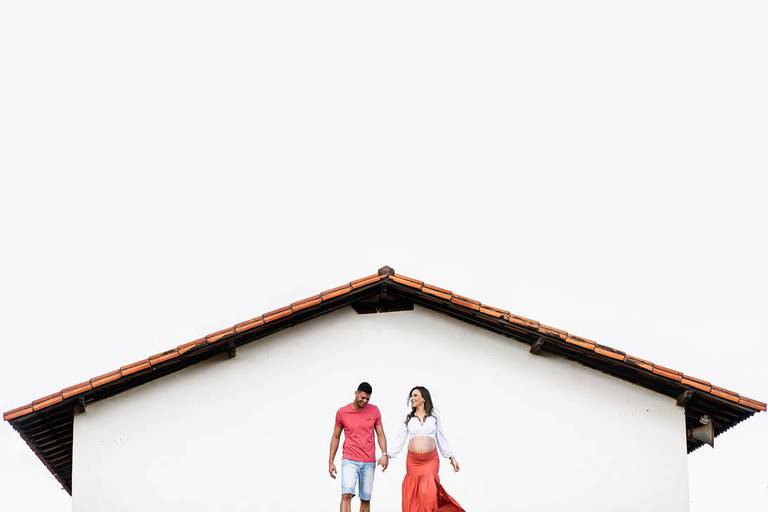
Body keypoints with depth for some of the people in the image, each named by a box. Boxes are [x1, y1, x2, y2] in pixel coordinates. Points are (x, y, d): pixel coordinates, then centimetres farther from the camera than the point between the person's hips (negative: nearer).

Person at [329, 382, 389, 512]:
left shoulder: (374, 411, 4)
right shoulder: (342, 412, 0)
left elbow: (380, 434, 8)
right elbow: (336, 437, 9)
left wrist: (384, 454, -8)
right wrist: (330, 462, 6)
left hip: (369, 462, 2)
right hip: (350, 461, -2)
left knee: (365, 499, 5)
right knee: (346, 495, -19)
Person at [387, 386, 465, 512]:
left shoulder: (435, 415, 6)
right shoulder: (408, 418, 9)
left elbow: (441, 438, 9)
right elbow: (400, 439, 7)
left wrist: (451, 457, 5)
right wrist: (388, 455, -1)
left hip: (431, 460, -2)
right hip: (412, 460, 2)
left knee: (427, 492, -15)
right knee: (412, 495, -1)